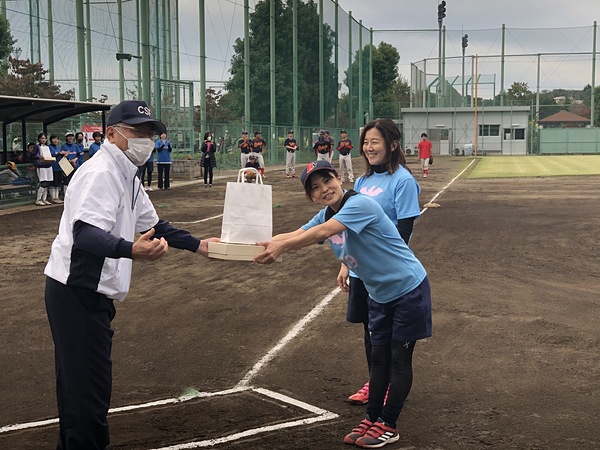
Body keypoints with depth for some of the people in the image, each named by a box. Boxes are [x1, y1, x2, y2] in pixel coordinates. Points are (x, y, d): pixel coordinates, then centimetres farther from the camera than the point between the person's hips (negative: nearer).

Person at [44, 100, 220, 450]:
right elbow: (85, 234, -32)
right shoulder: (100, 172, -17)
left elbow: (152, 224, 28)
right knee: (88, 388, -8)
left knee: (79, 384, 19)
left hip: (93, 294, 10)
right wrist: (131, 249, -48)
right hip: (77, 292, -10)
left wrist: (196, 244, 24)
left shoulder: (127, 176, 15)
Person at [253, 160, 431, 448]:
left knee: (400, 359, 3)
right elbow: (294, 235, -6)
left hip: (408, 289, -8)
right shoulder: (326, 215, 2)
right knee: (379, 358, 14)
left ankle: (388, 426, 12)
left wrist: (280, 246, -44)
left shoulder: (359, 203, -25)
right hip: (380, 295, 8)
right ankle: (371, 420, 23)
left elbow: (323, 232, -38)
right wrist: (256, 245, -20)